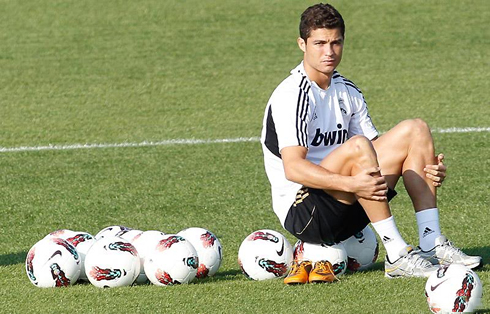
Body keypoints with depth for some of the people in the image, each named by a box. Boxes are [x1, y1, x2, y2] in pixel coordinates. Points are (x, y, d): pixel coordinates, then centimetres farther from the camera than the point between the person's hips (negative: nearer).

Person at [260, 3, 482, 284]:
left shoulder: (348, 92, 13)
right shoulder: (291, 96, -13)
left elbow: (373, 160, 15)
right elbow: (292, 168, -25)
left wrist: (428, 168, -2)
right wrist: (351, 183, -37)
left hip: (348, 211, 8)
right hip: (301, 212, -8)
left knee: (415, 130, 0)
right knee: (357, 145, -33)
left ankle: (432, 245, -11)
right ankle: (397, 256, -30)